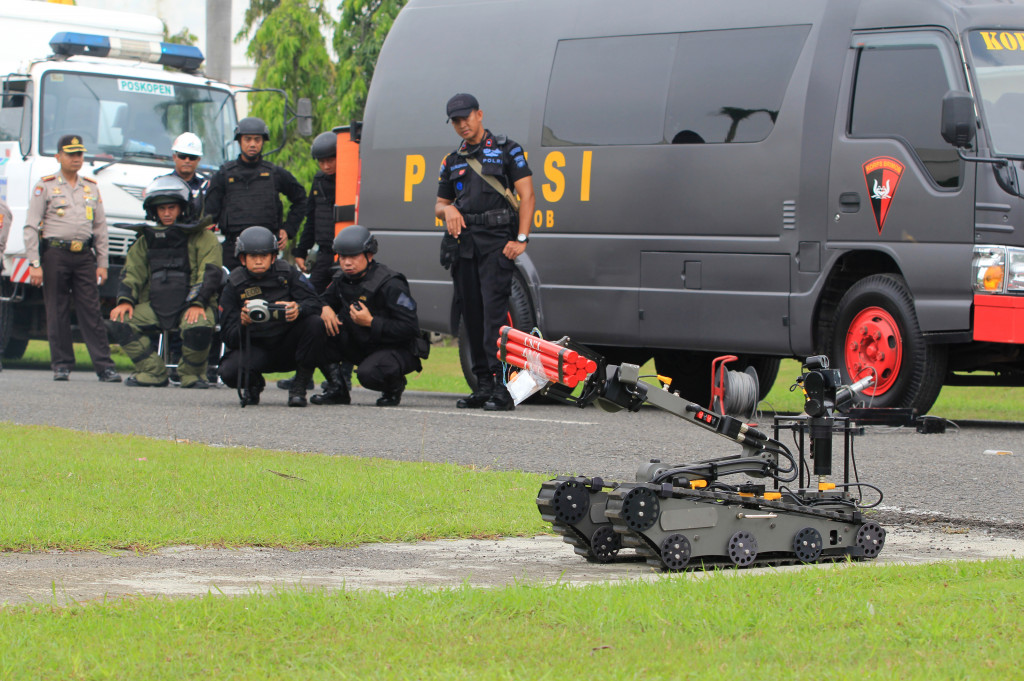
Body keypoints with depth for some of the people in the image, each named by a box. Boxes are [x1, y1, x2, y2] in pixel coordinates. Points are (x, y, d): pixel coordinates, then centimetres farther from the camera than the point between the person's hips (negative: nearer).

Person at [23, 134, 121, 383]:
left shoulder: (91, 188, 15)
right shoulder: (45, 186, 3)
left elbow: (100, 228, 18)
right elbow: (31, 228, -1)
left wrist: (102, 264, 10)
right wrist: (34, 264, -9)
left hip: (84, 254, 3)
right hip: (55, 253, -3)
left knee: (92, 312, -2)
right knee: (57, 313, 0)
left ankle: (104, 366, -5)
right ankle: (61, 365, 7)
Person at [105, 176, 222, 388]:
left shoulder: (202, 237, 5)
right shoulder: (147, 240, 19)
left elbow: (210, 273, -5)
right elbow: (132, 273, 13)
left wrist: (197, 303, -21)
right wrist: (125, 300, -7)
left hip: (189, 306, -4)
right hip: (154, 306, 4)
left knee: (199, 327, -37)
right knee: (117, 323, -19)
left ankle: (191, 373, -7)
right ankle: (153, 372, -9)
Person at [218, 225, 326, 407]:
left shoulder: (287, 273, -1)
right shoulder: (234, 287, -2)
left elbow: (315, 303, -12)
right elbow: (229, 338, -8)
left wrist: (298, 308, -36)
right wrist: (242, 323, -32)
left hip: (289, 347, 1)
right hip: (256, 349, -1)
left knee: (315, 324, -28)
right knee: (229, 372, -31)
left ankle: (300, 386, -12)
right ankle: (254, 383, 10)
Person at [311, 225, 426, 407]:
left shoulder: (390, 284, -21)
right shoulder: (342, 280, 1)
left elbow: (409, 328, -25)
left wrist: (371, 322, -30)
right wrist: (326, 309, -9)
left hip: (399, 350, -7)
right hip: (362, 348, 7)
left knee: (368, 374, -37)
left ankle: (395, 386, 0)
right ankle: (336, 388, -5)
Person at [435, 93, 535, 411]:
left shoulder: (506, 150, 5)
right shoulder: (452, 161, 20)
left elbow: (527, 195, -1)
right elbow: (439, 205, 25)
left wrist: (521, 239, -10)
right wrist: (448, 209, -1)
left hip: (497, 241, -6)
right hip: (465, 242, 6)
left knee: (494, 308, -15)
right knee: (472, 313, 3)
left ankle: (501, 386, -20)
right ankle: (483, 385, 8)